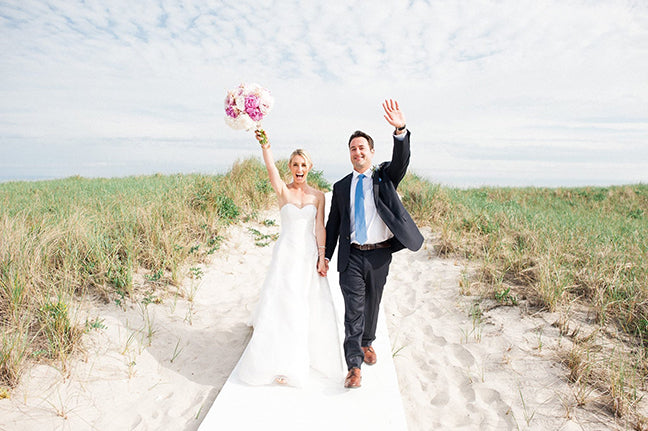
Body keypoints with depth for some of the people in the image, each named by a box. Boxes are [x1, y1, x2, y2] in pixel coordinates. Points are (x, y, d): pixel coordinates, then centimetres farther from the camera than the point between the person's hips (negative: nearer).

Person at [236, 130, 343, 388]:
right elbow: (271, 170, -24)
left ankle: (309, 354, 33)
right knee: (281, 304, 0)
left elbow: (320, 228, 3)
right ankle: (281, 362, 16)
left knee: (311, 306, 9)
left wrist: (322, 257, -3)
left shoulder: (318, 196, 5)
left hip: (309, 255, 2)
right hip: (286, 253, -2)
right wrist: (265, 146, -42)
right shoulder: (282, 191, -3)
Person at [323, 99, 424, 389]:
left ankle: (367, 342, 41)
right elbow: (333, 224, 11)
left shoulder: (384, 177, 4)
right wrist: (326, 255, 9)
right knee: (353, 310, -3)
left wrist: (400, 131, -35)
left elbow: (401, 161, -17)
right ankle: (354, 366, 3)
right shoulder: (341, 187, 9)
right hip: (352, 256, 0)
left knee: (372, 303, 16)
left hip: (379, 254, 0)